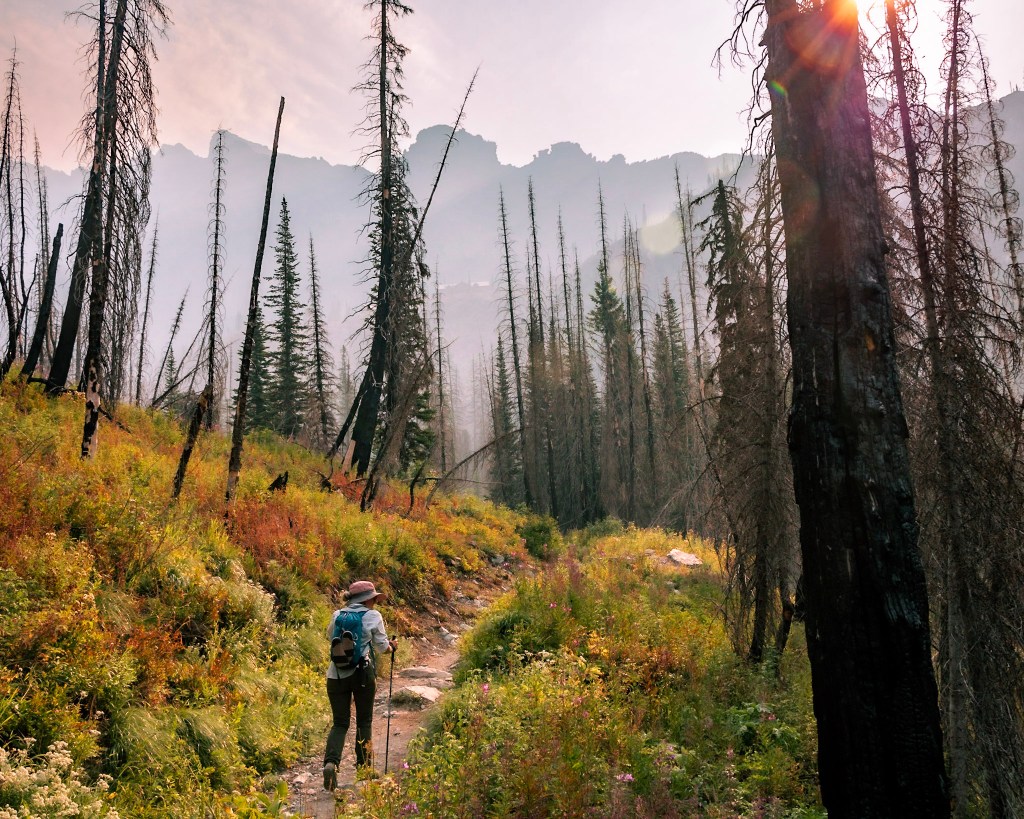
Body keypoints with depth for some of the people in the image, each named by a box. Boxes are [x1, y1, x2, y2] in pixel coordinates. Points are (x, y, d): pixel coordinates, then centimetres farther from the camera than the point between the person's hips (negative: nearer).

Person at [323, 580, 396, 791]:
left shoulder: (338, 615, 6)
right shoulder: (373, 616, -3)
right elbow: (381, 645, 3)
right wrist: (390, 646, 25)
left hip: (336, 673, 3)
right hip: (363, 673, -2)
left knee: (339, 723, 8)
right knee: (364, 721, 16)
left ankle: (331, 762, -14)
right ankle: (364, 766, 22)